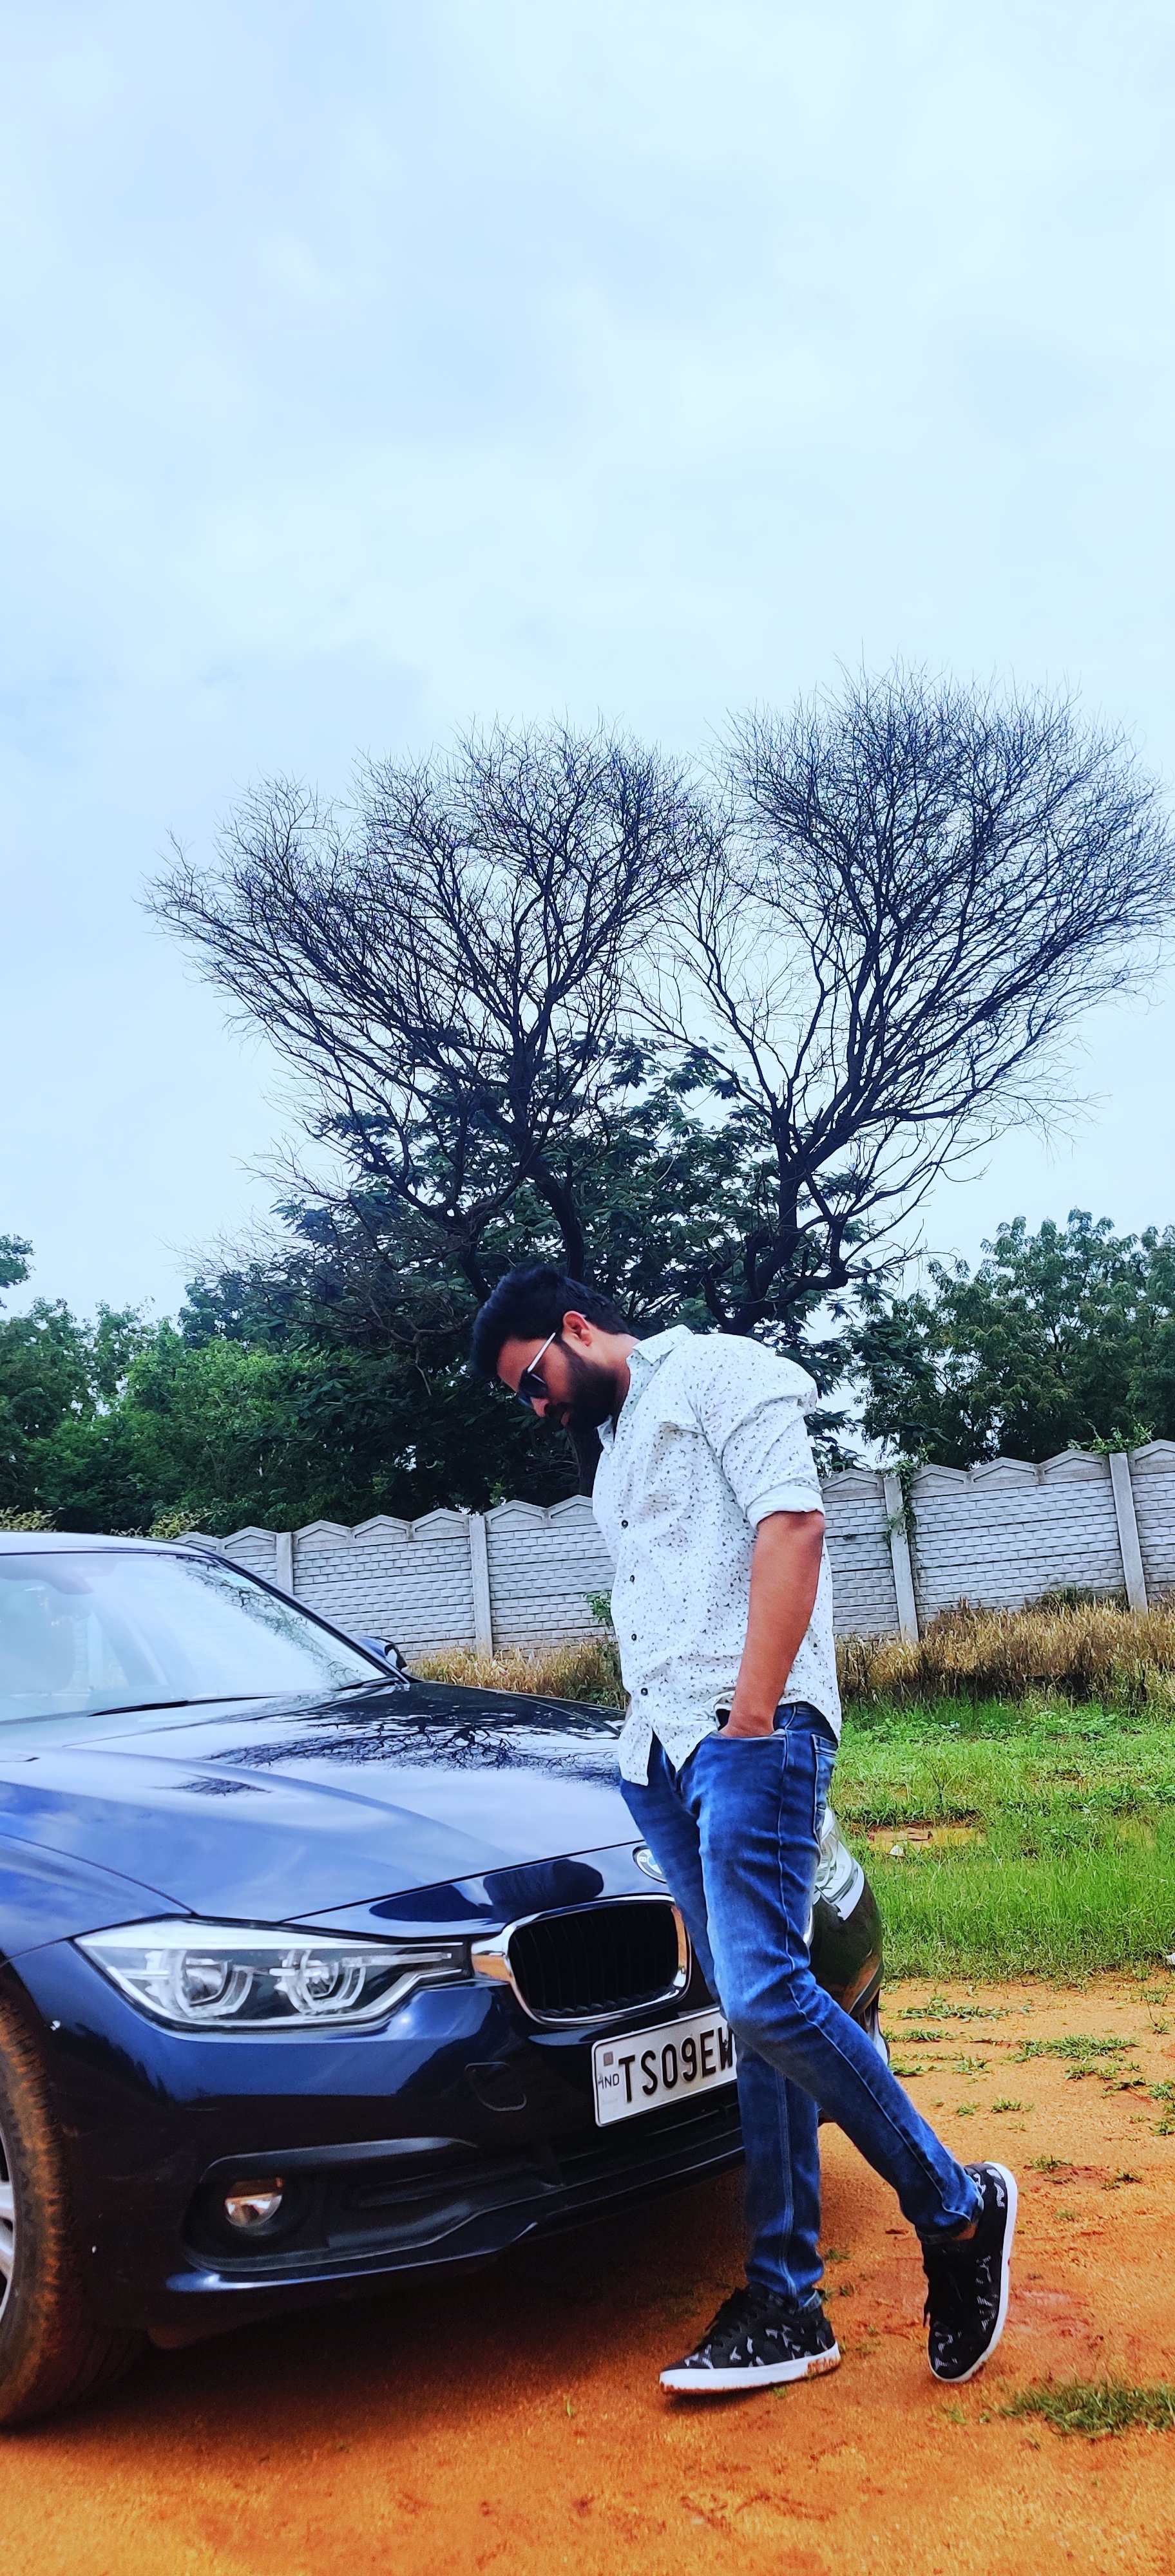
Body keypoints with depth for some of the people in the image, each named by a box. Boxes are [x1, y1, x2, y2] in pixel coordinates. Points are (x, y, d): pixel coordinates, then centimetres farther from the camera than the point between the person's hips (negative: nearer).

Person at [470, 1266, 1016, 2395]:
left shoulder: (717, 1373, 1)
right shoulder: (614, 1451, 27)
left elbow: (791, 1525, -13)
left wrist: (752, 1711, -18)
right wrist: (655, 1729, 14)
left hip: (750, 1734, -8)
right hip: (660, 1752, 8)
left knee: (765, 1996, -16)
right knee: (757, 2019, 7)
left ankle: (958, 2210, 3)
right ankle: (784, 2302, 11)